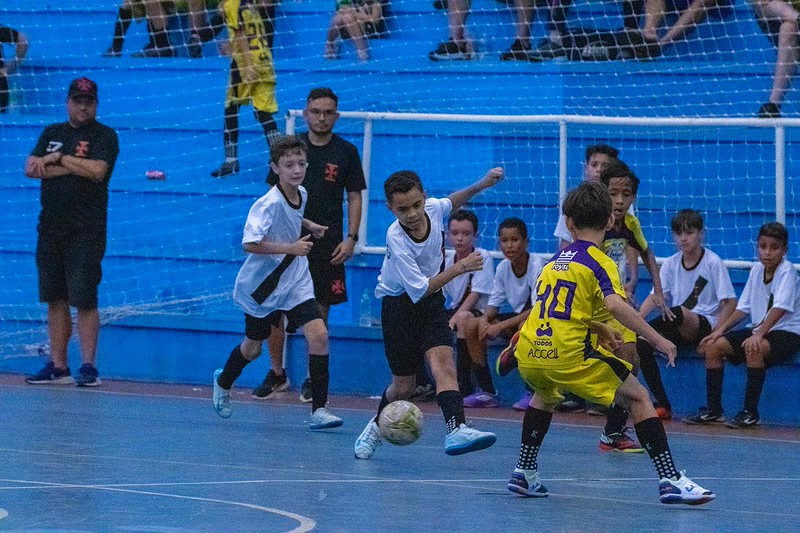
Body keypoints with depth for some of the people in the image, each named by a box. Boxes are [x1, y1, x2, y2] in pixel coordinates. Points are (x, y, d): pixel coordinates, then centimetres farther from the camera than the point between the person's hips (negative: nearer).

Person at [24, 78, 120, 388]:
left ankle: (88, 366, -5)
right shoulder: (52, 133, 15)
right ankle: (58, 367, 12)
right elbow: (31, 169, 2)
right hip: (51, 228, 6)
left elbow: (97, 171, -16)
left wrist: (59, 159, -7)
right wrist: (73, 168, -8)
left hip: (86, 231, -5)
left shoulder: (105, 136, 0)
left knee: (85, 300, -8)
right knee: (55, 299, 7)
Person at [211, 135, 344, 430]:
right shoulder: (269, 203, -24)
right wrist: (290, 248, -33)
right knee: (253, 348, 13)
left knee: (318, 334, -15)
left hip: (296, 284, 5)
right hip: (262, 285, -5)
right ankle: (223, 382, 47)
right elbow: (250, 244, -32)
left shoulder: (301, 194, -1)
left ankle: (319, 409, -11)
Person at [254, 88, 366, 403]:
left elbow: (354, 198, 6)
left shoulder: (346, 152, 3)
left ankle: (313, 379, 14)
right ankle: (277, 374, 15)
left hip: (327, 247, -1)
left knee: (319, 312, 2)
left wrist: (351, 238, -4)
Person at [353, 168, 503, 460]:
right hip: (400, 304, -4)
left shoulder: (433, 208, -12)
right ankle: (377, 426, 35)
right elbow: (419, 290, -28)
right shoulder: (396, 238, -28)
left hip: (431, 302, 4)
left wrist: (481, 184, 3)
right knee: (404, 385, 5)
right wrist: (459, 267, -30)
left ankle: (456, 429, -38)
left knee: (443, 362, -20)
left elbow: (452, 202, 16)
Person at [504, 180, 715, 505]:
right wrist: (657, 340, -14)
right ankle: (670, 479, -8)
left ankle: (525, 472, 31)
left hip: (528, 354, 6)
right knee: (638, 398, 3)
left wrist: (596, 328, 38)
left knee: (546, 393, 38)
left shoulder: (554, 261, 20)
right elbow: (615, 305, -18)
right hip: (567, 356, -6)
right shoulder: (599, 262, 0)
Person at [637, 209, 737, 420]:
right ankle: (662, 404, -18)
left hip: (705, 325, -5)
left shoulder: (713, 263, -2)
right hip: (678, 331, 5)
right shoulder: (671, 264, 11)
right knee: (640, 342, -23)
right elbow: (656, 297, 3)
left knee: (677, 313, -38)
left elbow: (730, 302, -5)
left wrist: (714, 332, -17)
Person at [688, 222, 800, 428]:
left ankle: (750, 413, -27)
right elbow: (743, 308, 11)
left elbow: (780, 308, -26)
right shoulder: (756, 270, 8)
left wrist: (758, 335, -37)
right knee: (713, 346, -6)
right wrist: (720, 330, -1)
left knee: (754, 348, -36)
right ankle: (713, 410, 0)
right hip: (758, 329, 8)